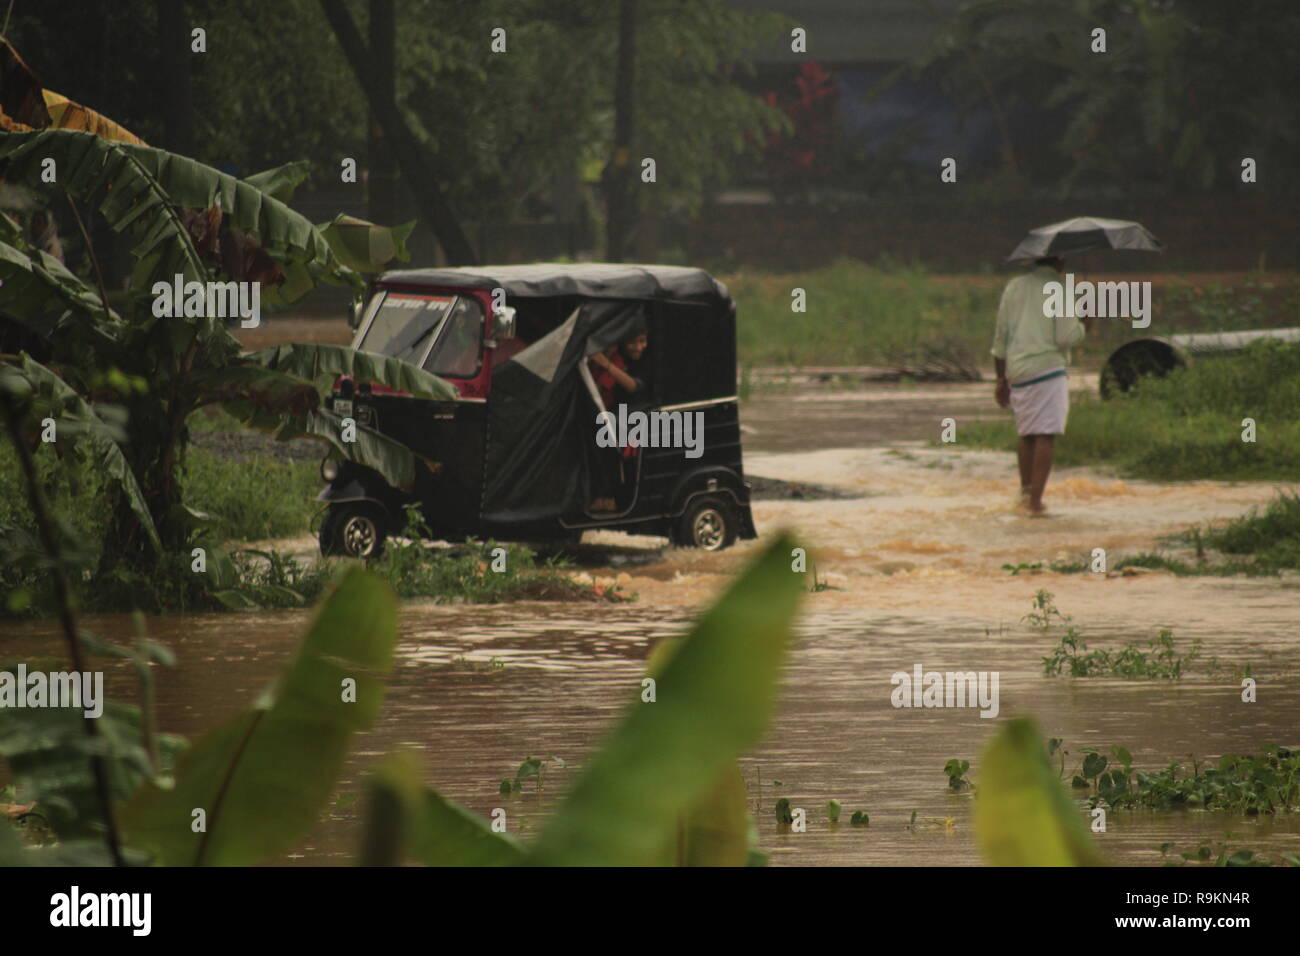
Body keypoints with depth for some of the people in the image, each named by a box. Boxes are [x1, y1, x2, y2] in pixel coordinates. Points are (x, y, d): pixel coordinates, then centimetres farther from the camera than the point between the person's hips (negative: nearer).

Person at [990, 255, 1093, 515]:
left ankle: (1026, 490, 18)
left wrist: (1002, 379, 17)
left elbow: (1000, 338, 12)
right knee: (1046, 435, -7)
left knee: (1026, 434, 18)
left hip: (1017, 373, 6)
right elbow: (1066, 337, -12)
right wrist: (1086, 325, 9)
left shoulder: (1014, 287, 12)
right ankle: (1035, 499, -14)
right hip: (1048, 367, -6)